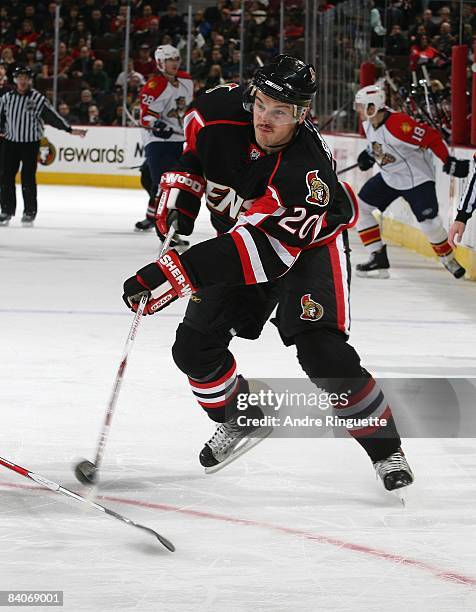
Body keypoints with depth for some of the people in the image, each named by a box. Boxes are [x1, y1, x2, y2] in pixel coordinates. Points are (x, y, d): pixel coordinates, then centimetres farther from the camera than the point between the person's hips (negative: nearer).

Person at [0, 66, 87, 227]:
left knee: (28, 178, -4)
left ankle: (30, 212, 5)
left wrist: (70, 130, -9)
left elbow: (52, 116, -5)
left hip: (30, 143, -3)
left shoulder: (38, 98, -5)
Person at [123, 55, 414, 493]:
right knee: (194, 347, -1)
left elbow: (260, 249, -44)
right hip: (238, 238, 6)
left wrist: (177, 273, -49)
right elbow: (194, 141, 6)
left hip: (311, 246, -6)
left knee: (321, 351, -23)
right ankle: (242, 420, 26)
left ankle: (385, 447, -5)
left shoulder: (306, 171, -39)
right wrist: (181, 187, -5)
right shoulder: (222, 110, -22)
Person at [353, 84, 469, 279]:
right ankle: (378, 258, 5)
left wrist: (449, 162, -24)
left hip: (416, 177, -8)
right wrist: (369, 154, 7)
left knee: (429, 223, -13)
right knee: (360, 206, 1)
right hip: (389, 176, 8)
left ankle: (449, 260, 15)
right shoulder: (369, 122, -4)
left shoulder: (399, 124, -31)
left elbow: (432, 138, -27)